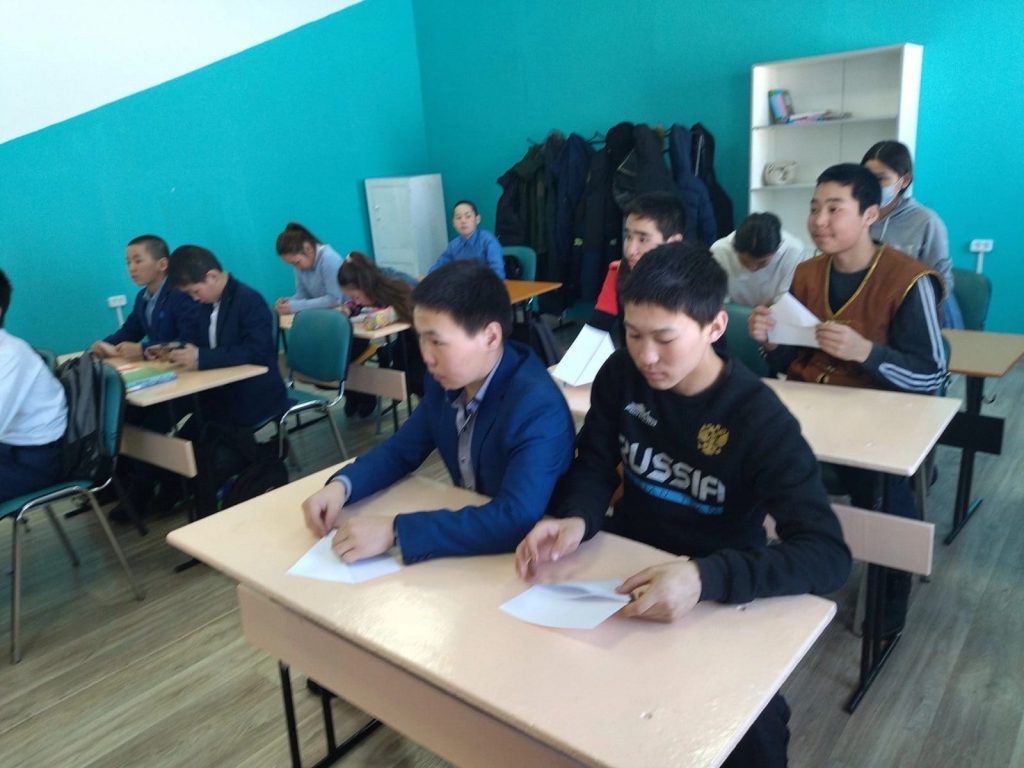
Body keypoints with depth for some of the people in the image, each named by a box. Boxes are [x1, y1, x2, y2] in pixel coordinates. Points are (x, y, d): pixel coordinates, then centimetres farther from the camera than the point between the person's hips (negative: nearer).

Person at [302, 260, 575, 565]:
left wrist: (393, 531, -37)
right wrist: (341, 485, -12)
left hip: (526, 554, -6)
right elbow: (402, 449, 6)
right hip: (468, 534, 6)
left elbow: (516, 519, -37)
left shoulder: (539, 408, -28)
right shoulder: (446, 379, -6)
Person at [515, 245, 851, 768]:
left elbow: (827, 554, -28)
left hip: (721, 592, -3)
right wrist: (575, 520, -27)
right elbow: (595, 467, -2)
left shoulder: (760, 419, -21)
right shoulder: (621, 374, -9)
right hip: (627, 562, 4)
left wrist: (706, 577, -46)